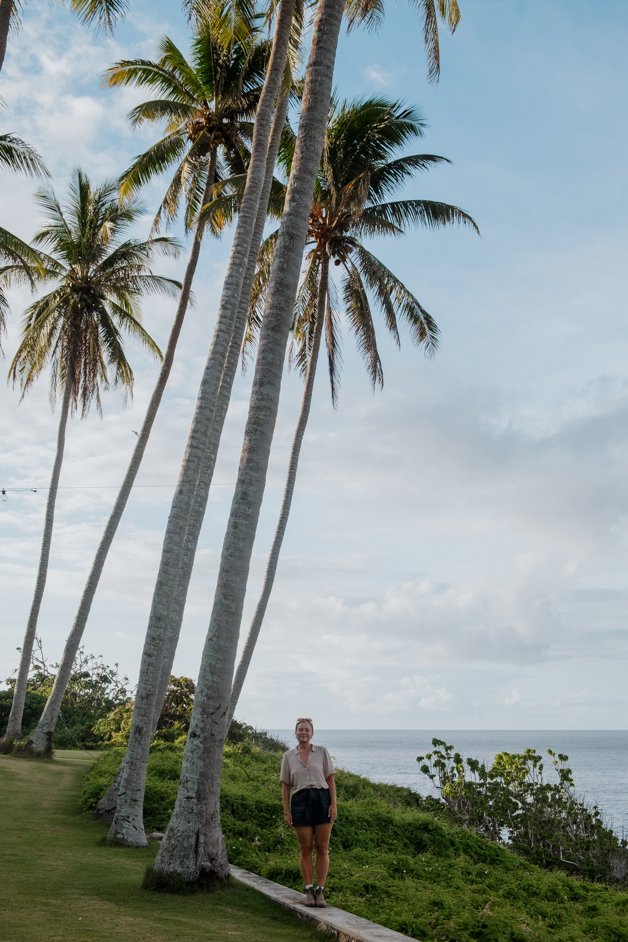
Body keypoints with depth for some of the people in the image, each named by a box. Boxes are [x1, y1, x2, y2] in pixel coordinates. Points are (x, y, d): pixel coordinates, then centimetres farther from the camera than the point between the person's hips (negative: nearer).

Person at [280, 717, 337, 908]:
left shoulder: (322, 751, 3)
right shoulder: (288, 756, 6)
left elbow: (330, 779, 3)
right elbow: (285, 785, 8)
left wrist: (333, 804, -5)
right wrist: (286, 811, 2)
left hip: (322, 799, 0)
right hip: (300, 801, 1)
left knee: (322, 848, 1)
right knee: (305, 849, 5)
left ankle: (320, 891, 8)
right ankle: (309, 891, 13)